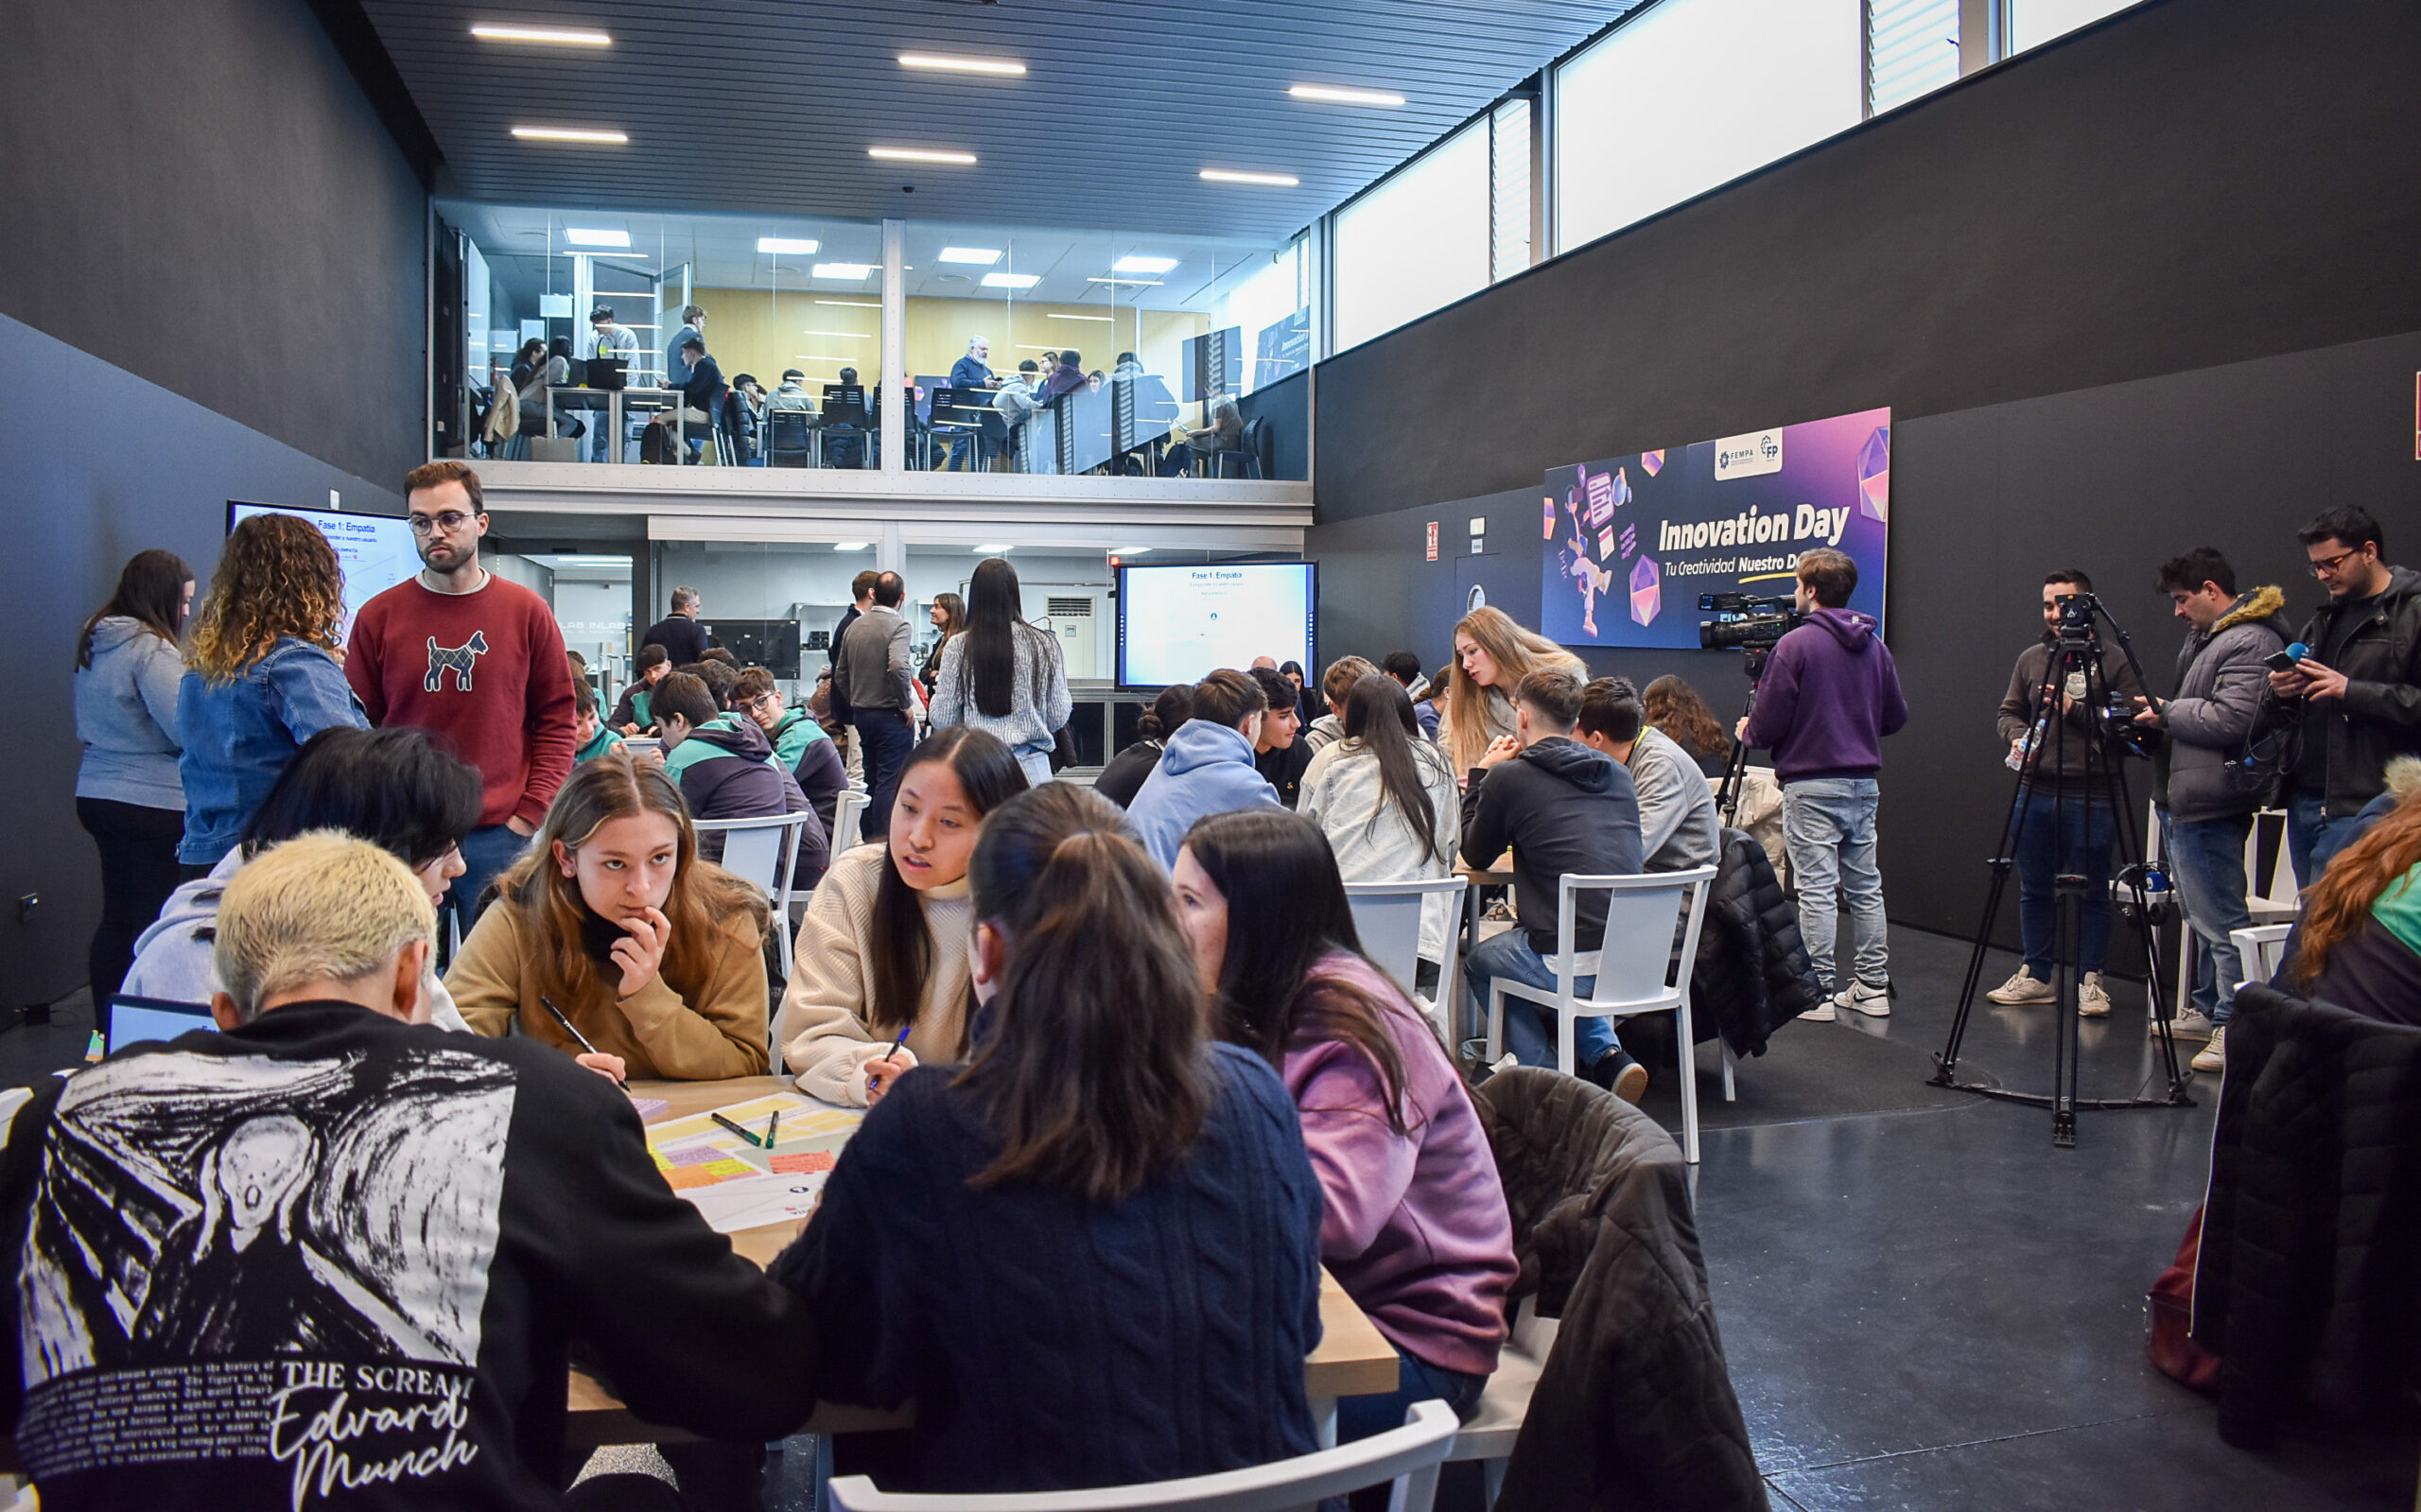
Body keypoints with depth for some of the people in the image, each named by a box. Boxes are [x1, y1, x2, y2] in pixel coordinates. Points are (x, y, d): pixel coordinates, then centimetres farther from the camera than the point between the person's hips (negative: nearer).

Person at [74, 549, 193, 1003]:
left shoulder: (94, 644, 10)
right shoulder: (151, 650, -17)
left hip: (96, 795, 9)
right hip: (153, 804, -9)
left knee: (116, 916, 15)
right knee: (156, 926, -2)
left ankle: (107, 1030, 22)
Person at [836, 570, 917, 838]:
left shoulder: (855, 625, 8)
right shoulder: (898, 625, -13)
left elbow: (840, 675, 12)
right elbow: (897, 666, -29)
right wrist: (906, 705, -17)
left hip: (861, 713, 7)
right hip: (891, 714, -7)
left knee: (871, 779, 17)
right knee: (891, 781, -4)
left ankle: (869, 840, 23)